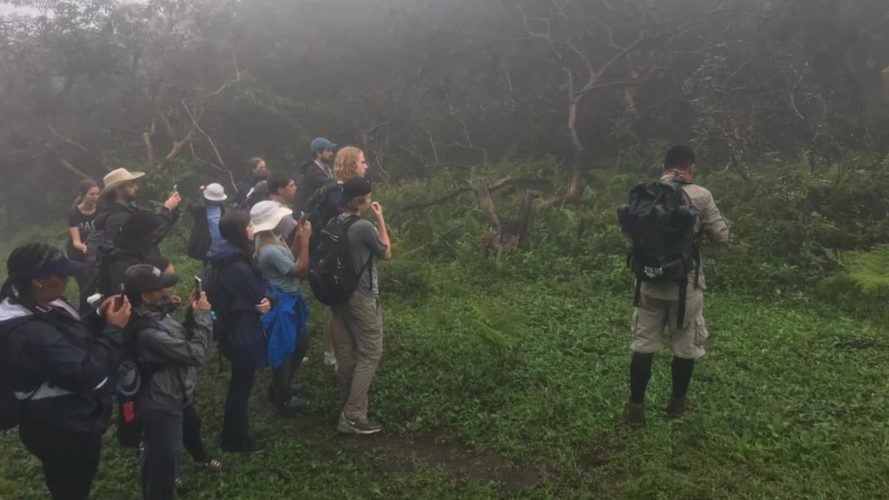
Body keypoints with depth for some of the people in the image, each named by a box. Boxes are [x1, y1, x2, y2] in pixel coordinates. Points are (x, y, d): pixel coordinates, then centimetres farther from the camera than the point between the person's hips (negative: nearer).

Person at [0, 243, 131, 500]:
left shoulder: (44, 307, -2)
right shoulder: (31, 332, -33)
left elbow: (80, 342, 10)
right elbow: (87, 373, -33)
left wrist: (101, 318, -6)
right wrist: (114, 329, -25)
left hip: (70, 423, 9)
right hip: (63, 432, -9)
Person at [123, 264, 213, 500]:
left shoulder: (153, 313, -3)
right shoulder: (147, 332, -34)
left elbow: (182, 340, 9)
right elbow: (196, 353, -29)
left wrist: (193, 314, -6)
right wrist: (202, 315, -19)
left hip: (163, 400, 10)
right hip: (161, 407, -10)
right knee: (164, 463, 9)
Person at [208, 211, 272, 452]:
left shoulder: (226, 258, 3)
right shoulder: (238, 267, -29)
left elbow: (252, 290, 1)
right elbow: (259, 296, -19)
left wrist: (266, 299, -15)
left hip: (232, 329, 10)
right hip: (243, 333, -10)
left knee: (239, 381, 26)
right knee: (242, 384, 7)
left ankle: (232, 432, 43)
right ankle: (236, 440, 23)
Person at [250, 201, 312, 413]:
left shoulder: (272, 239, -1)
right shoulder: (270, 251, -31)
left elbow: (290, 259, 9)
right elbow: (301, 270, -23)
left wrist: (298, 238, -2)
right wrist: (305, 240, -19)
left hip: (289, 300, 10)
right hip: (281, 304, -10)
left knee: (301, 342, 24)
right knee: (284, 350, 8)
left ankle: (280, 386, 42)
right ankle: (283, 398, 29)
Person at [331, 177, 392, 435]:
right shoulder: (364, 227, -22)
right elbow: (386, 253, -6)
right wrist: (380, 218, -2)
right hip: (362, 298, -8)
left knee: (346, 349, 20)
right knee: (370, 354, 0)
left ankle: (346, 397, 36)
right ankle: (353, 416, -2)